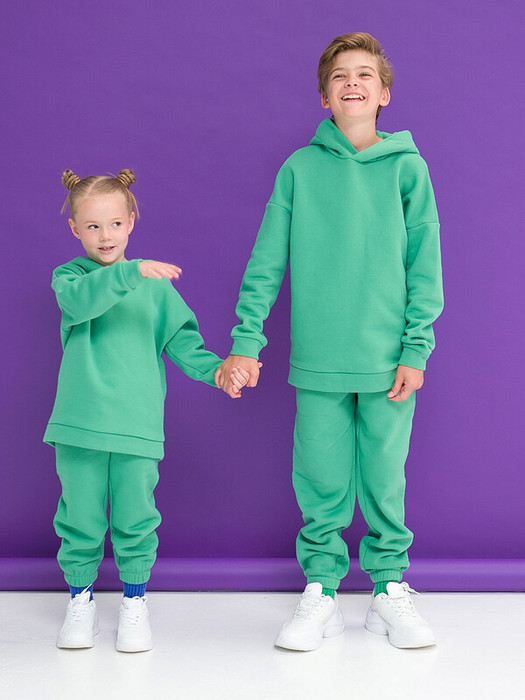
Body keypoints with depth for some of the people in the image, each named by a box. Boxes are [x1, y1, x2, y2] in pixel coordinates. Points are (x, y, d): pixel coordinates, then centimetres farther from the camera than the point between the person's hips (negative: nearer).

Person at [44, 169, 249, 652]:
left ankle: (135, 602, 22)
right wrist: (130, 271, -32)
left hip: (137, 424, 1)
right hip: (80, 422, 0)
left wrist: (216, 369, -9)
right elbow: (82, 298, -19)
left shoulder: (157, 285, 9)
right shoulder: (69, 275, 4)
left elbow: (182, 341, 8)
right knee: (80, 517, 7)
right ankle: (81, 600, 25)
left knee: (135, 516, 4)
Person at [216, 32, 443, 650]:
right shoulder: (299, 169, 4)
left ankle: (390, 591, 21)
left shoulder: (407, 168, 2)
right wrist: (246, 341, -1)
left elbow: (425, 267, 1)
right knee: (321, 482, 5)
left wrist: (416, 350, -6)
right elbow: (266, 261, 4)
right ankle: (320, 593, 19)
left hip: (389, 360, 0)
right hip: (318, 359, 1)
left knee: (385, 481, 6)